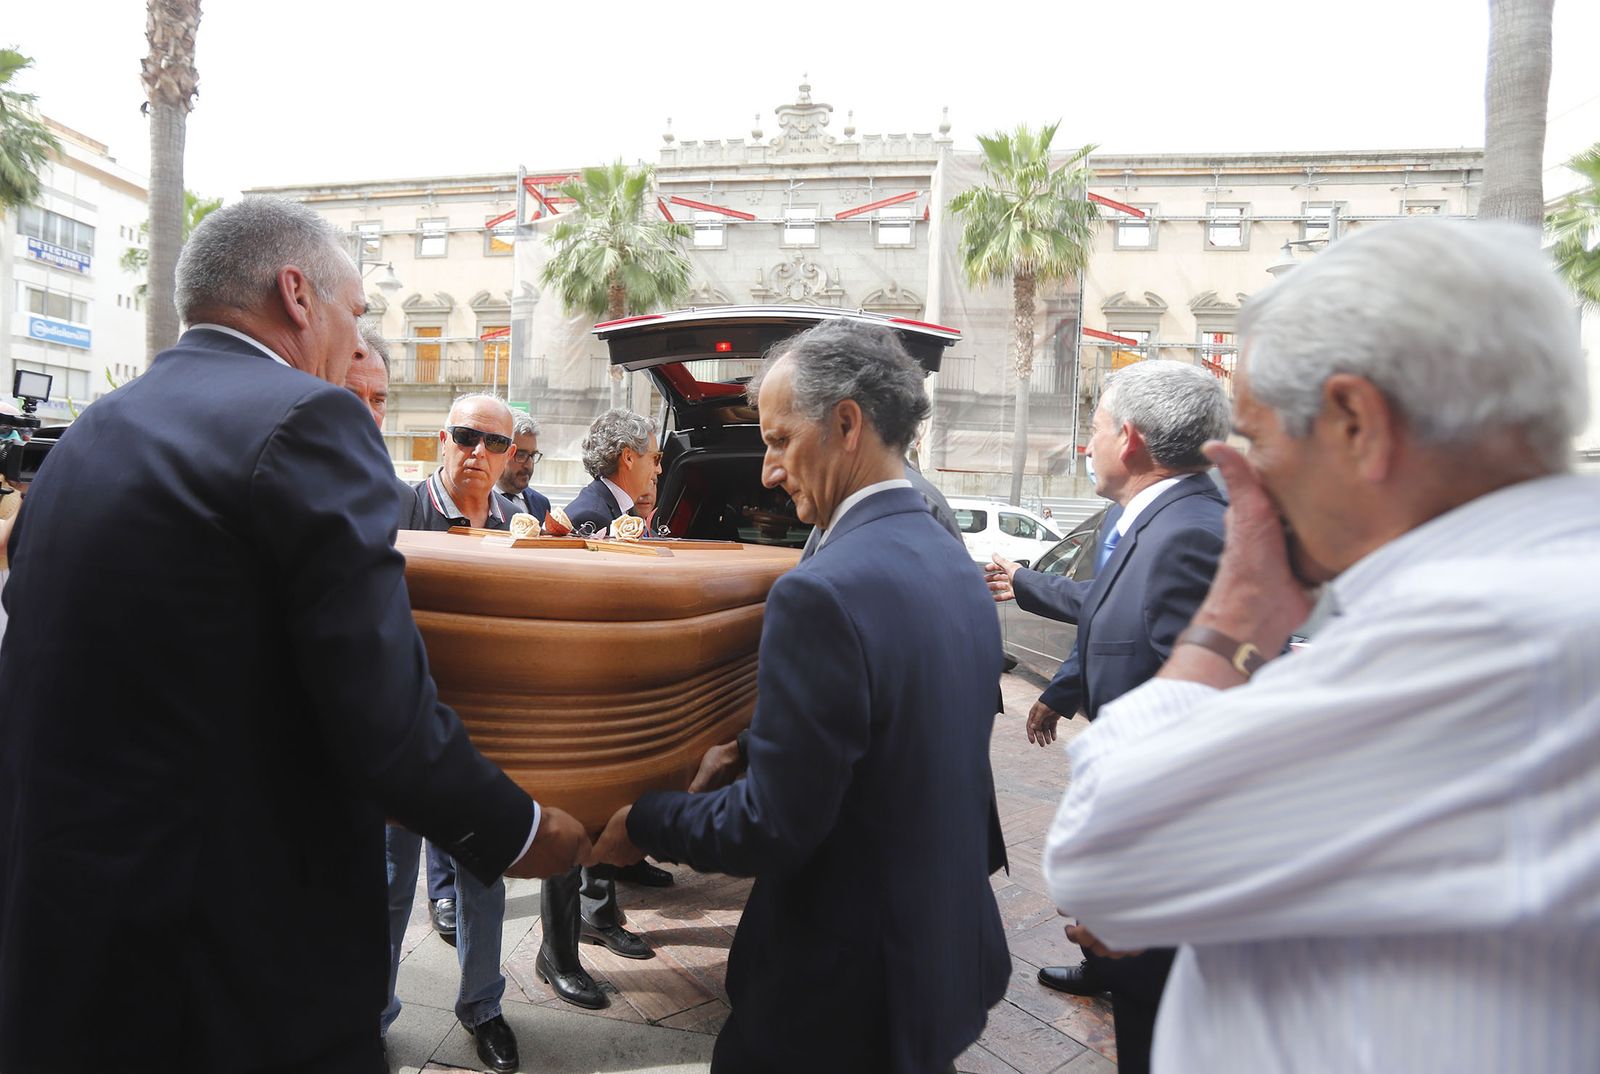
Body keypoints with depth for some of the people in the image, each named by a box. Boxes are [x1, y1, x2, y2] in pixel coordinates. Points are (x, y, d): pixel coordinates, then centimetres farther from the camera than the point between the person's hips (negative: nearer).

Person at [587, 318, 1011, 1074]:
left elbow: (772, 828, -24)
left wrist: (640, 822, -8)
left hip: (848, 992, -8)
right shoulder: (956, 566, 2)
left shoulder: (823, 594, -26)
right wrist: (745, 751, 15)